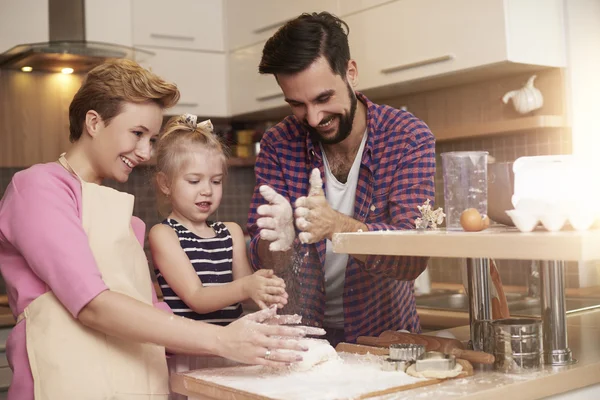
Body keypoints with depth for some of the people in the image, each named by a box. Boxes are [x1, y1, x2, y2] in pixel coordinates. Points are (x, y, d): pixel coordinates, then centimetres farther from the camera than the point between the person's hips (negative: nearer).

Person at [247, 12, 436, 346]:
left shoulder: (410, 140, -12)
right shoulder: (278, 145, -6)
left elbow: (413, 256, -22)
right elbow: (265, 263, -8)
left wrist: (336, 225, -39)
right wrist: (278, 242, -32)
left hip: (384, 331, -2)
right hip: (304, 333, 3)